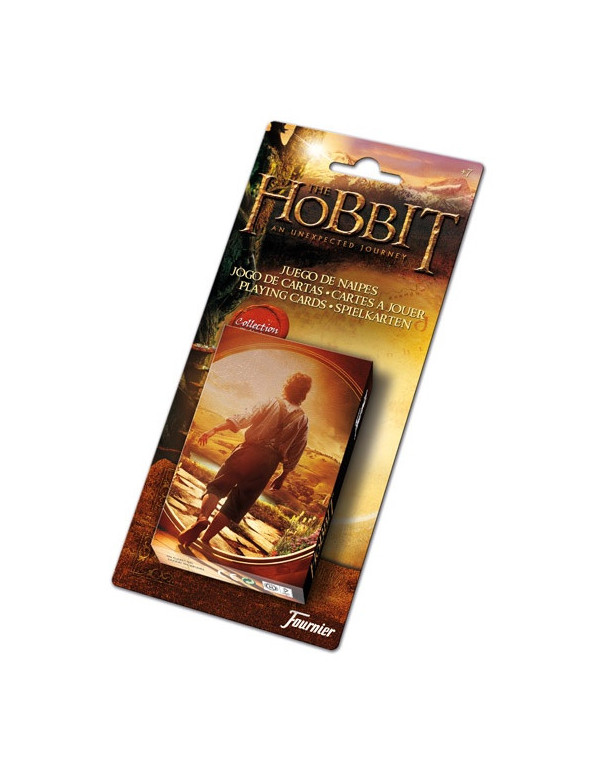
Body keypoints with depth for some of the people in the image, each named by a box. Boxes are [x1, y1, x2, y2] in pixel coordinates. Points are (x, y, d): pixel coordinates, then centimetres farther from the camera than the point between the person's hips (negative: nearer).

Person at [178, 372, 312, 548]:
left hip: (248, 451, -1)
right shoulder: (303, 420, 12)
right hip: (269, 461, 1)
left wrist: (214, 430, -11)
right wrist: (283, 476, 22)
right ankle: (205, 539, -2)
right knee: (236, 505, 7)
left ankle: (202, 517, -25)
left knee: (216, 487, 4)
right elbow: (294, 454, 12)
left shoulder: (272, 404, 8)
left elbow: (243, 418, -5)